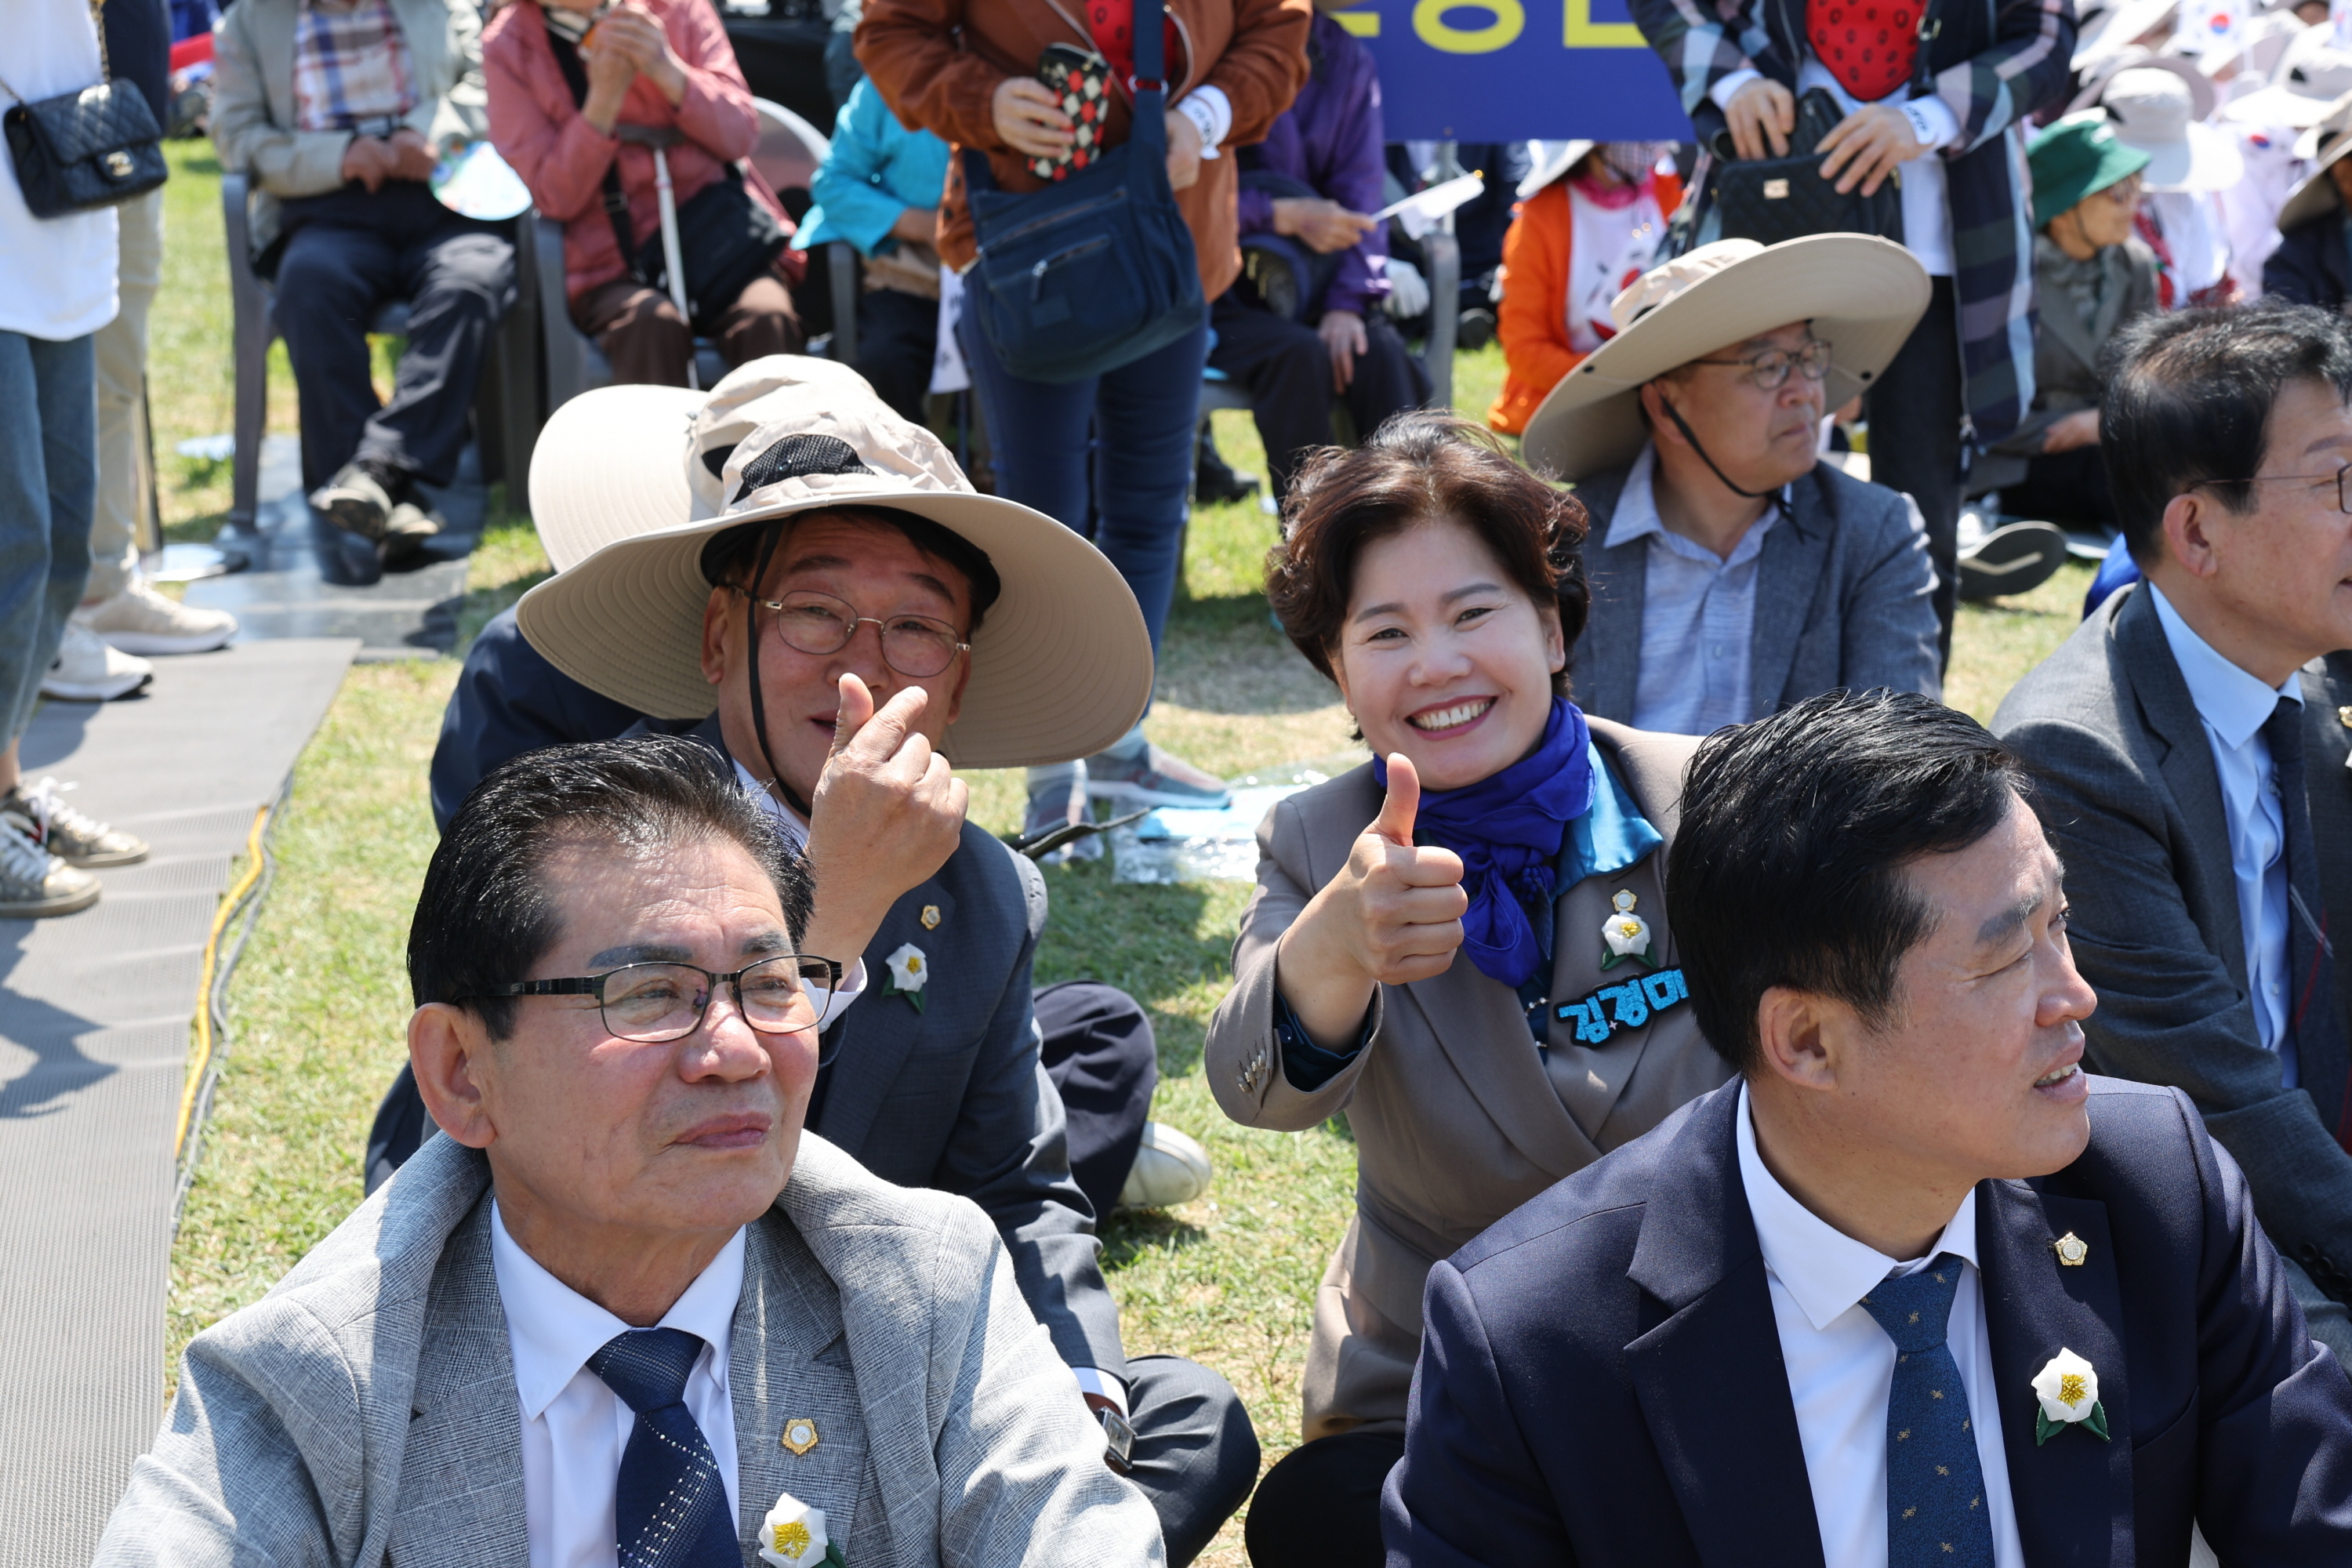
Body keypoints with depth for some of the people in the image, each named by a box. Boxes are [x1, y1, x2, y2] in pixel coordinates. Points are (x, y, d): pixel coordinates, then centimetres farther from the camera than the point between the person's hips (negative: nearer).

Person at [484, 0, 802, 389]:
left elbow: (740, 136, 1)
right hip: (613, 261, -1)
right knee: (652, 324, -35)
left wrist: (667, 69, -15)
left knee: (767, 321, -31)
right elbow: (555, 198, -4)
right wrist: (604, 96, -17)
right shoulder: (508, 47, 2)